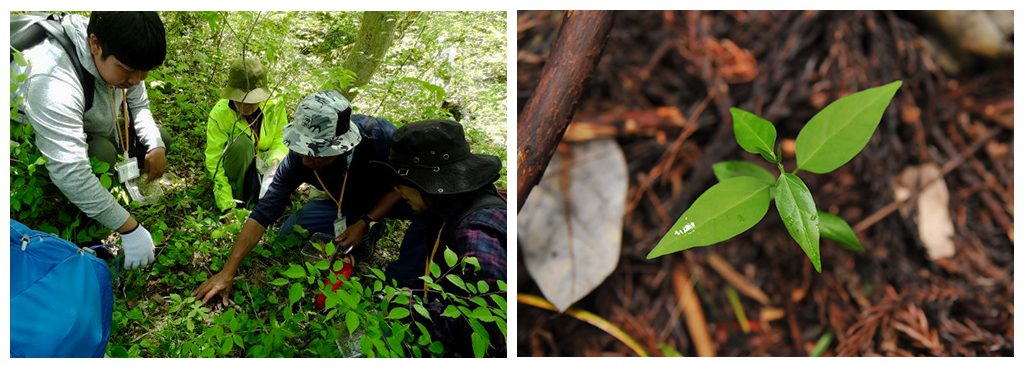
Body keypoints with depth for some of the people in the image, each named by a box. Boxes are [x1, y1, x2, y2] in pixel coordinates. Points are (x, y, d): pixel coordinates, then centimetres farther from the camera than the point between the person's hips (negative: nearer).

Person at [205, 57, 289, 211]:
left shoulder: (274, 106, -15)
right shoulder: (219, 113, -22)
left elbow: (279, 141, -7)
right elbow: (214, 160, -22)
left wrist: (276, 160, -31)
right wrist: (226, 203, -28)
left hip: (263, 164, 2)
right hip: (237, 169, -2)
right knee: (242, 141, -35)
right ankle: (238, 196, -16)